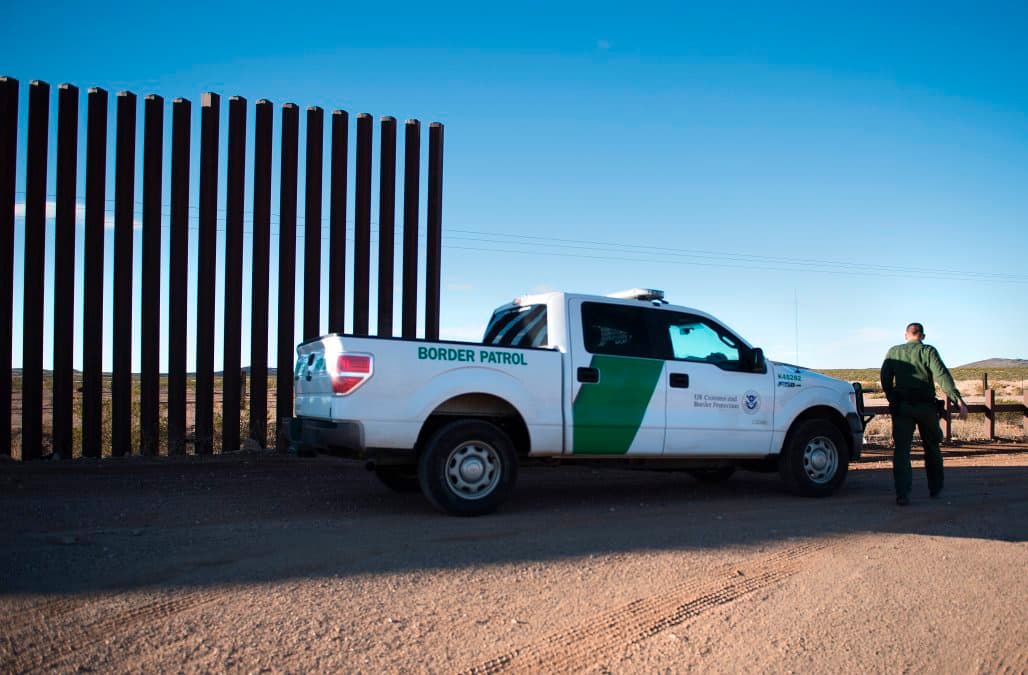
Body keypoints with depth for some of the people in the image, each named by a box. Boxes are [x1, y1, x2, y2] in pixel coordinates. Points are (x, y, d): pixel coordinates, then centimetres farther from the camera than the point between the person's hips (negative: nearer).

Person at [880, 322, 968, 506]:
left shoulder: (893, 352, 10)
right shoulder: (928, 351, -1)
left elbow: (885, 380, 9)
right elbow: (942, 375, -15)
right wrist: (958, 400, -22)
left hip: (901, 407, 1)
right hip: (926, 407, -1)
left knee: (901, 449, -5)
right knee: (932, 448, 17)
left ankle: (902, 494, -19)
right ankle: (935, 488, 28)